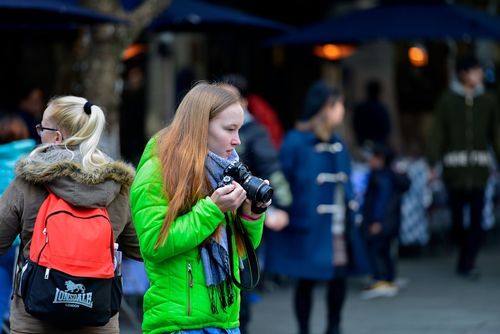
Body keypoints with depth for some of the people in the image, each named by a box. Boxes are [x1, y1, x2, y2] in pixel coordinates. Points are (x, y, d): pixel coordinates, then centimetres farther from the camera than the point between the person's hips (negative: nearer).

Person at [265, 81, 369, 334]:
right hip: (309, 226, -6)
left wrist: (350, 215, 11)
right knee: (306, 280, 3)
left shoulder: (337, 144, 11)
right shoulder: (295, 141, -9)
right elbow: (282, 180, -11)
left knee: (339, 277, 6)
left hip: (338, 226, 6)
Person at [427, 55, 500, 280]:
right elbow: (437, 134, 1)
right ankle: (467, 260, 23)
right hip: (454, 166, -1)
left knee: (476, 218, -7)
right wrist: (433, 164, -4)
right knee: (457, 217, 4)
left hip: (479, 167, 1)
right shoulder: (447, 100, 1)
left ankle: (466, 263, -3)